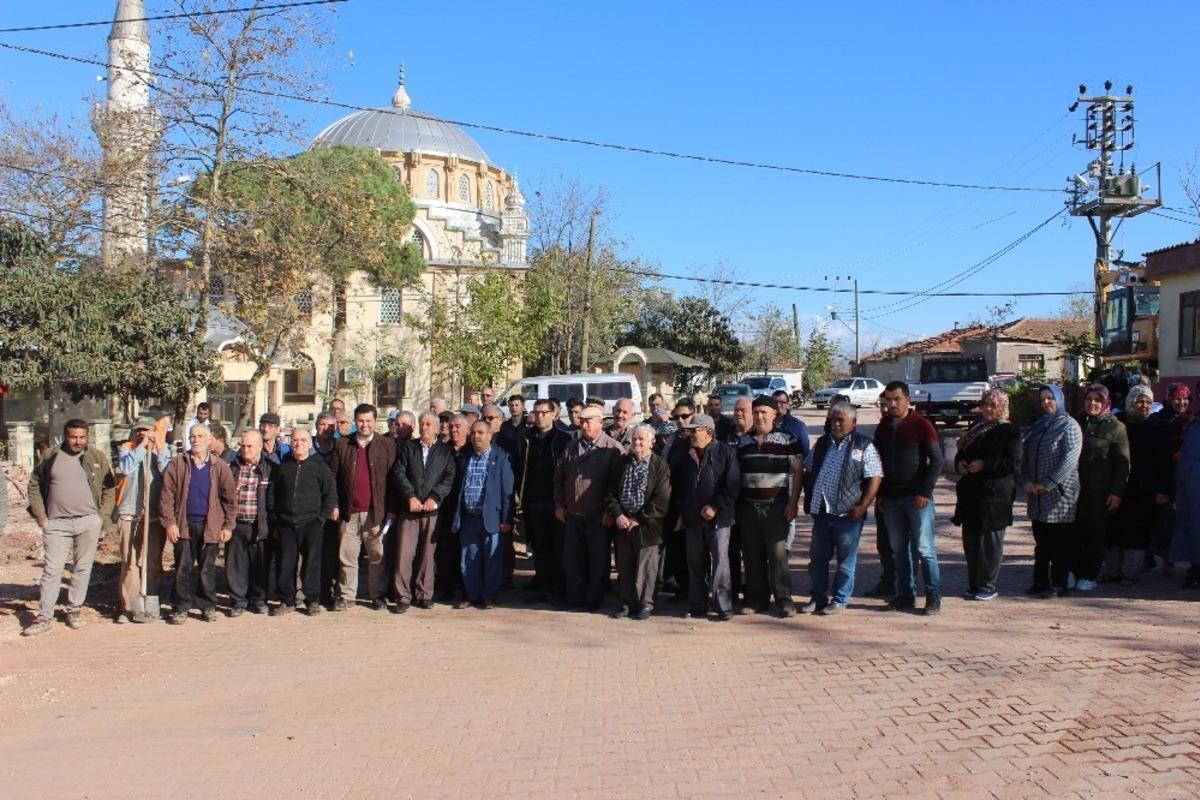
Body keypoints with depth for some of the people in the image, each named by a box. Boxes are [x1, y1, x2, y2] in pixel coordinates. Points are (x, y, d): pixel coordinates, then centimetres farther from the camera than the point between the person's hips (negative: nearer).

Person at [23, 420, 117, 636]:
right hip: (57, 523, 0)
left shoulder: (98, 457, 3)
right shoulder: (51, 457, 4)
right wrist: (41, 516, 3)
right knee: (52, 570, 0)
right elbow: (34, 485, 11)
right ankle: (44, 617, 6)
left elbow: (110, 488, 6)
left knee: (82, 568, 6)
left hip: (89, 522, 0)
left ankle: (75, 610, 19)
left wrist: (102, 516, 0)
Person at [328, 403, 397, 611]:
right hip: (349, 513, 1)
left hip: (377, 512, -1)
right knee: (346, 557, 5)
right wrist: (333, 505, 0)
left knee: (377, 557, 5)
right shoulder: (342, 445, 8)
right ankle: (346, 596, 15)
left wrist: (392, 511, -5)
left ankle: (377, 595, 15)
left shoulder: (387, 445, 4)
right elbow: (332, 476, 9)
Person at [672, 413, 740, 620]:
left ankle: (724, 606, 1)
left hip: (718, 518, -5)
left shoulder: (726, 452, -5)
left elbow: (732, 485, -10)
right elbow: (676, 485, 20)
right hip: (692, 518, 5)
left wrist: (715, 507, -15)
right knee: (695, 564, 9)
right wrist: (681, 509, 14)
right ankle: (697, 606, 18)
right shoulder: (686, 456, 11)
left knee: (720, 561, -6)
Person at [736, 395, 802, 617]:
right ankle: (757, 599, 17)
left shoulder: (787, 440, -1)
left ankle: (784, 600, 5)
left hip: (776, 506, -4)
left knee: (778, 553, -4)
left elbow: (797, 471, -2)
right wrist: (735, 504, 9)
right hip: (748, 506, 4)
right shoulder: (743, 442, 10)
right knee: (752, 555, 7)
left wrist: (793, 503, -9)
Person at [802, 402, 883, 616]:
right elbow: (807, 471, 22)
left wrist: (863, 506, -16)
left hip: (848, 514, -5)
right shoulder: (822, 444, 12)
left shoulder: (864, 446, -4)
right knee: (817, 558, 11)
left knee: (846, 560, 5)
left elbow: (875, 478, -9)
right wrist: (808, 498, 13)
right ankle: (818, 598, 23)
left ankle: (840, 600, 17)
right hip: (821, 512, 5)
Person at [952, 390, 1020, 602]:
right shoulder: (976, 428, 17)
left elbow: (1014, 465, -12)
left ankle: (988, 586, 7)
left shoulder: (1009, 432, -4)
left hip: (994, 496, -6)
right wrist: (960, 463, 1)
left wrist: (984, 465, -17)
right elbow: (961, 453, 23)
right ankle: (974, 583, 19)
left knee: (990, 542, -2)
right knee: (970, 541, 9)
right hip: (971, 495, 7)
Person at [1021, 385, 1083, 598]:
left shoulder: (1069, 426, -5)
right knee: (1041, 543, 12)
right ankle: (1040, 582, 18)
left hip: (1060, 495, -6)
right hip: (1037, 497, 7)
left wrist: (1047, 484, -17)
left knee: (1061, 544, 0)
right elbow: (1024, 456, 12)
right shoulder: (1036, 427, 16)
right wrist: (1026, 480, -4)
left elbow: (1069, 459, -15)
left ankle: (1058, 585, 7)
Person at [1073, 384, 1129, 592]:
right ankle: (1073, 572, 12)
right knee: (1075, 531, 2)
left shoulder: (1115, 426, -2)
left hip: (1101, 491, -3)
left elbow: (1123, 463, -5)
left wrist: (1117, 492, -11)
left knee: (1096, 535, 4)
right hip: (1077, 488, 4)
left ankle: (1089, 576, 12)